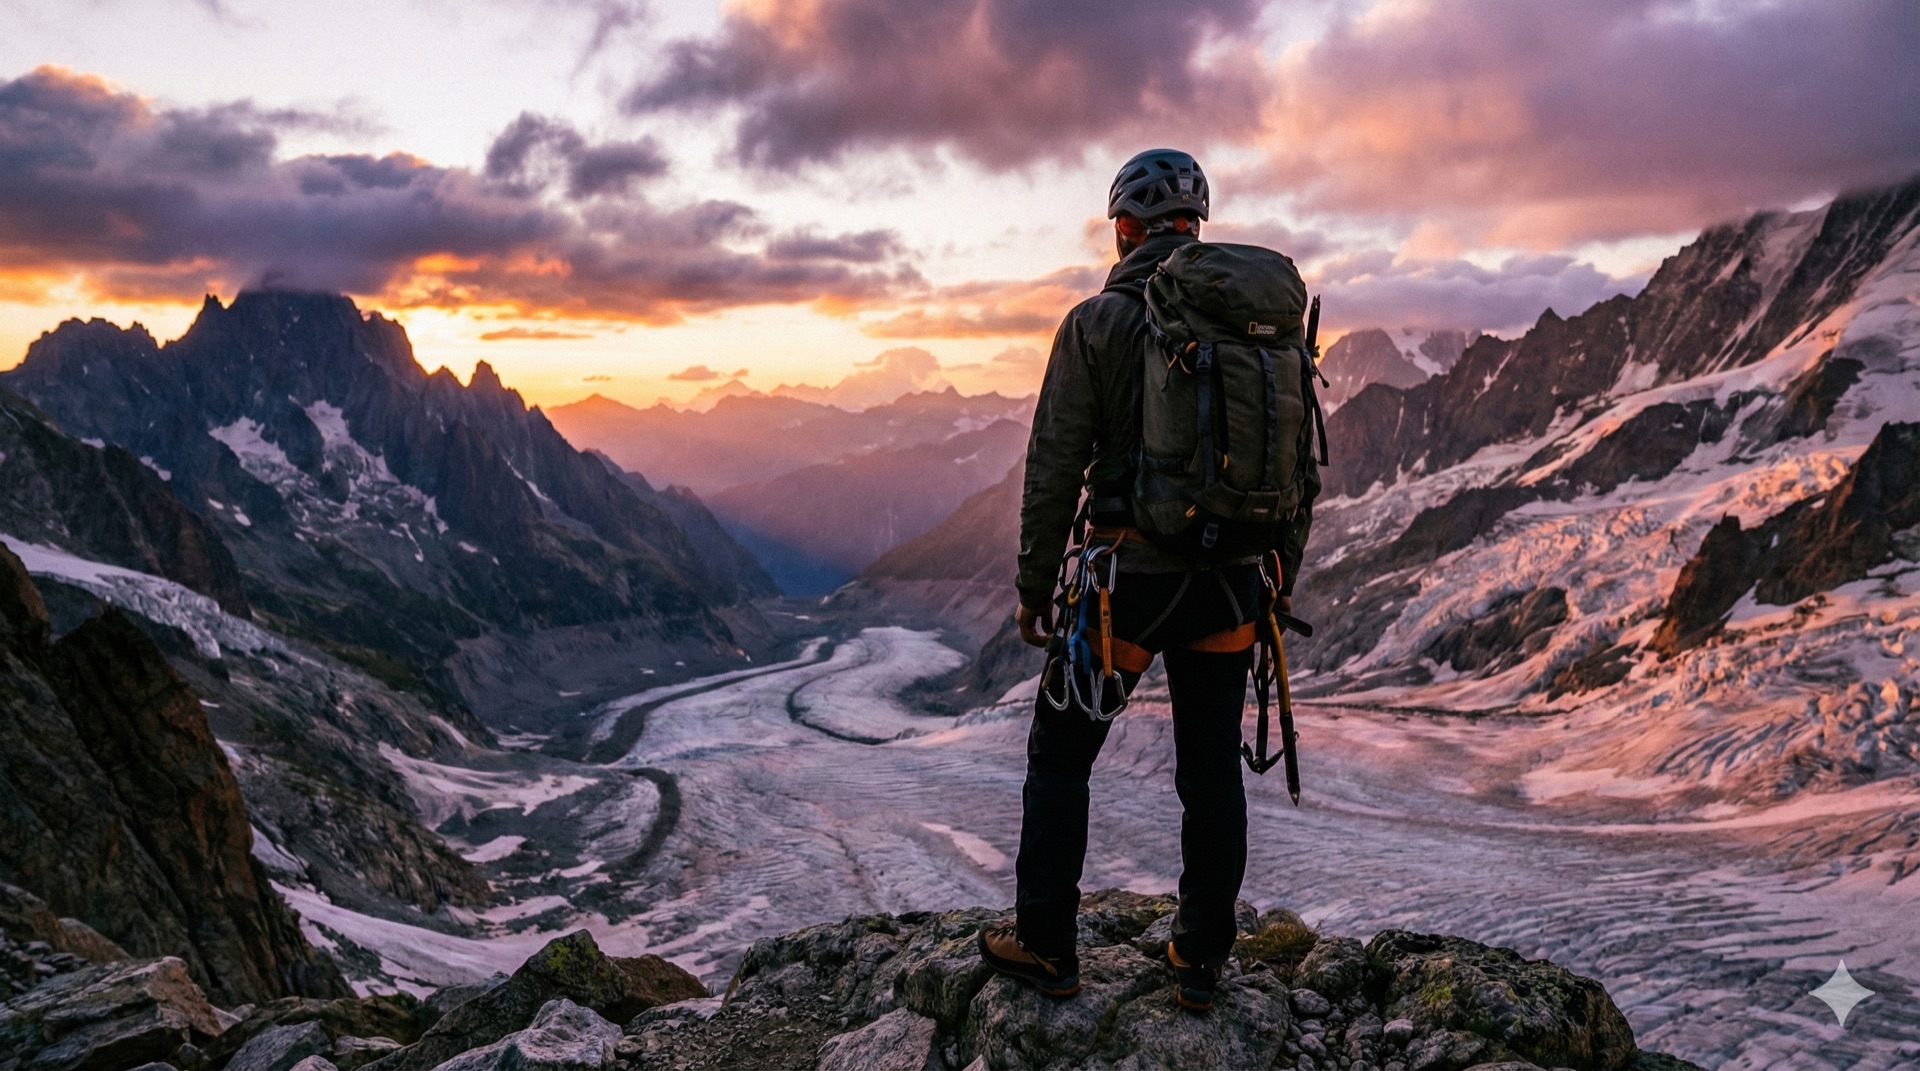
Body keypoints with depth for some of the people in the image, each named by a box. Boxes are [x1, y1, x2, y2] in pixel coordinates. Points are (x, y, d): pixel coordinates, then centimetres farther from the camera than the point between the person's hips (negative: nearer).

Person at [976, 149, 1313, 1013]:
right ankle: (1201, 959, 23)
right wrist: (1281, 578, 17)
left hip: (1130, 579, -4)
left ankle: (1045, 946, 20)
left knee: (1060, 754, 12)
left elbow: (1054, 467, -9)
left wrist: (1034, 585, 0)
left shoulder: (1097, 322, -8)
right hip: (1229, 583, 4)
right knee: (1211, 770, 14)